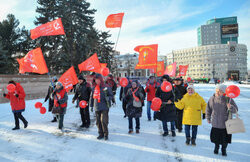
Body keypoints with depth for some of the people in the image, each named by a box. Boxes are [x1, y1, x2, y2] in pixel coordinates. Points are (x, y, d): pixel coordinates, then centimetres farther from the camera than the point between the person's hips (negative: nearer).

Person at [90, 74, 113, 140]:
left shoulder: (106, 87, -3)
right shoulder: (94, 88, 11)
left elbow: (111, 95, 2)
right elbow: (92, 97, 21)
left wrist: (108, 98, -18)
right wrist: (91, 105, 21)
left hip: (104, 107, -5)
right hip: (97, 108, 5)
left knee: (103, 121, -11)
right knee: (98, 122, 9)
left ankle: (106, 134, 6)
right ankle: (101, 134, 24)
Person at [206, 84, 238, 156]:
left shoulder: (228, 99, -13)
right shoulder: (212, 99, -6)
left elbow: (235, 110, -11)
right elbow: (208, 109, 7)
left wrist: (230, 107, -32)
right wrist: (208, 118, 13)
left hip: (226, 123, -1)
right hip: (215, 123, 1)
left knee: (225, 139, 11)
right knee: (215, 137, 13)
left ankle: (224, 149, 37)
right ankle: (216, 147, 42)